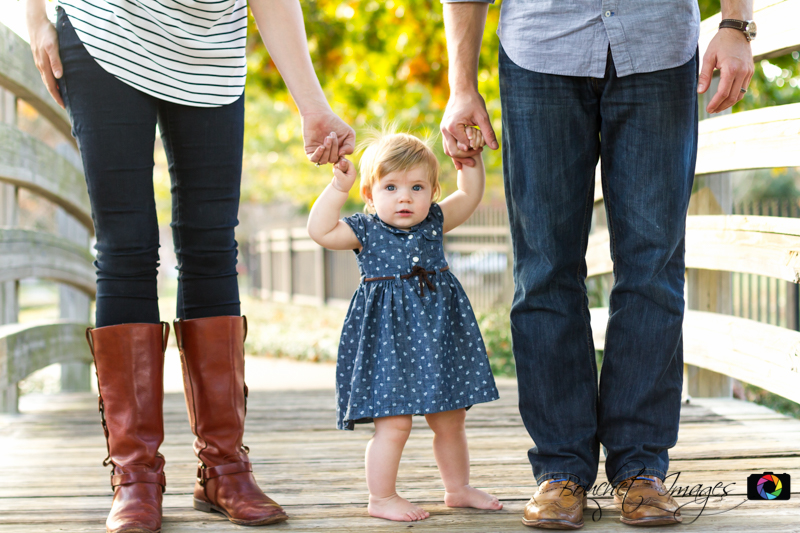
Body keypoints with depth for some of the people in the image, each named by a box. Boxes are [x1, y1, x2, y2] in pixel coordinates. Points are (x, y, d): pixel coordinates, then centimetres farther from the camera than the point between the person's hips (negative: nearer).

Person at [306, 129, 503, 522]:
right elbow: (320, 231, -14)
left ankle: (458, 489, 30)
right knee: (394, 423, -8)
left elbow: (469, 196, 15)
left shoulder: (434, 223, 9)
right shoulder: (366, 231, -2)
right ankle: (381, 498, 5)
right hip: (388, 338, -5)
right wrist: (338, 188, -17)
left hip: (437, 335, 5)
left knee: (450, 420, 14)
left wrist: (471, 158, 4)